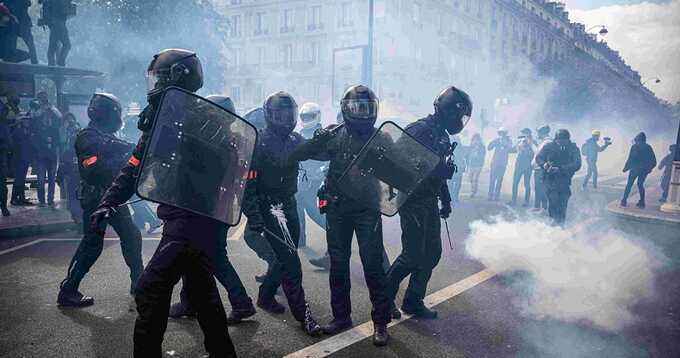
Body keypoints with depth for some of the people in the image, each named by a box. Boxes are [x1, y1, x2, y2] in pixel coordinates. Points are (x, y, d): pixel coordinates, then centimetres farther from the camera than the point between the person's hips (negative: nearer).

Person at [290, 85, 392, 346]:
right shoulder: (334, 135, 0)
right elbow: (296, 156, -5)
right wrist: (316, 141, -23)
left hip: (367, 210, -1)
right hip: (338, 209, 2)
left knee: (373, 265, -2)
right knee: (338, 263, 10)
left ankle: (381, 321, 11)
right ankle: (341, 315, 26)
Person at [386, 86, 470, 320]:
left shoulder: (442, 135, 13)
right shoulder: (420, 130, -16)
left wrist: (445, 199, 25)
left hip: (429, 203, 10)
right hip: (413, 202, -9)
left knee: (432, 253, 11)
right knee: (413, 256, -6)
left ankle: (414, 302, 22)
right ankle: (385, 295, 15)